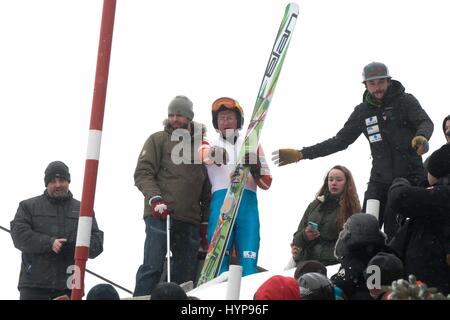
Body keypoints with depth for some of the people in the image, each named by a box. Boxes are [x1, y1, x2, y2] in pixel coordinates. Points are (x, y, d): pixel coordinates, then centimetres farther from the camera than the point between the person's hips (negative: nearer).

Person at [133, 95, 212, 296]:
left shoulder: (201, 144, 21)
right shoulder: (158, 139, 10)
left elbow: (206, 186, 25)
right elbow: (143, 173, -1)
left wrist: (207, 218, 16)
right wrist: (154, 198, -18)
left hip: (190, 219, 4)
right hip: (160, 214, -4)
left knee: (185, 276, 2)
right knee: (152, 268, -13)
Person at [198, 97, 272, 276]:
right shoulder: (210, 145, 20)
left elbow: (266, 183, 18)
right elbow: (203, 155, -8)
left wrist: (255, 169, -4)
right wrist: (214, 154, -32)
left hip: (248, 200, 1)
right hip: (220, 200, -1)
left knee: (249, 261, -9)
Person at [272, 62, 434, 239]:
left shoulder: (405, 101, -1)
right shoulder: (362, 111, 10)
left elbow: (426, 122, -15)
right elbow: (340, 140, 14)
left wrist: (421, 136, -42)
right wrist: (301, 154, 8)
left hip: (411, 177, -4)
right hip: (380, 180, 4)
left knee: (394, 231, -10)